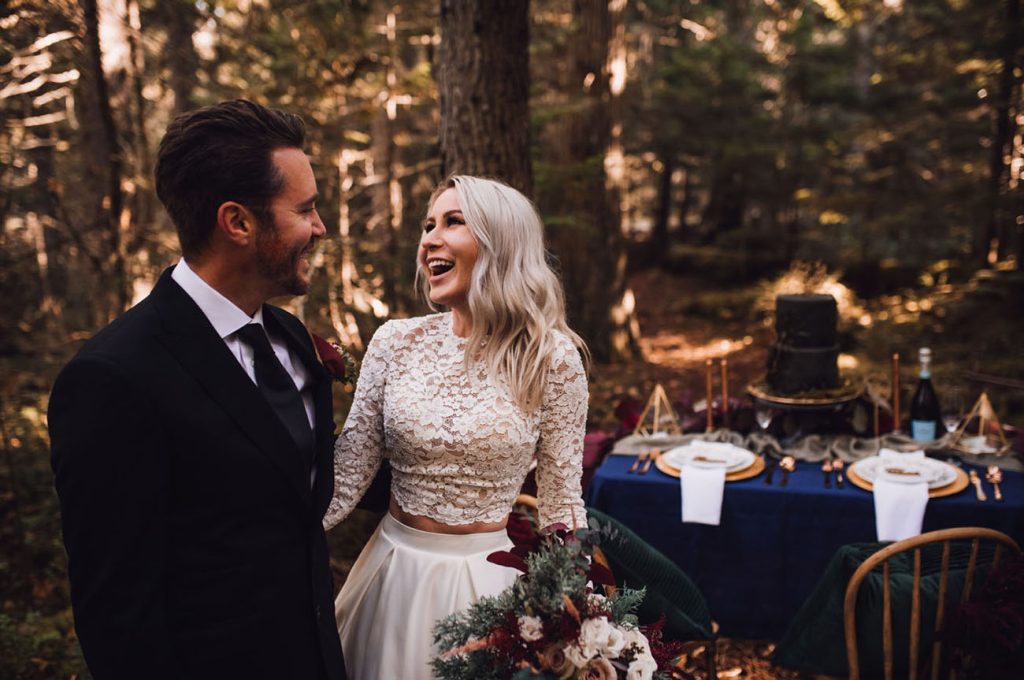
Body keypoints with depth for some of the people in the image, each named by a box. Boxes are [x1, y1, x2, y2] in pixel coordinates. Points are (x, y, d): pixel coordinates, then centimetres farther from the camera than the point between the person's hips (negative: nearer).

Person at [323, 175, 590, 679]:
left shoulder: (551, 358, -12)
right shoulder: (395, 342, -6)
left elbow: (561, 499, -4)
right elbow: (347, 475, -4)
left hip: (490, 579, -2)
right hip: (394, 570, 3)